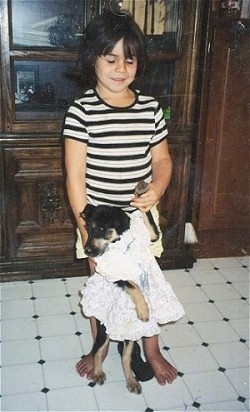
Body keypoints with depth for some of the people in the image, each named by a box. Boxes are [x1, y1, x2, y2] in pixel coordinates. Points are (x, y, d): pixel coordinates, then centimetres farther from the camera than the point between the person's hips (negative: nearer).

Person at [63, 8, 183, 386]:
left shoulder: (151, 108, -3)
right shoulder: (81, 111, -13)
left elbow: (162, 160, 6)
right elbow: (75, 177, -14)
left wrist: (157, 189, -16)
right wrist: (88, 232, -16)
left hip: (141, 216, 3)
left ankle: (152, 351, 37)